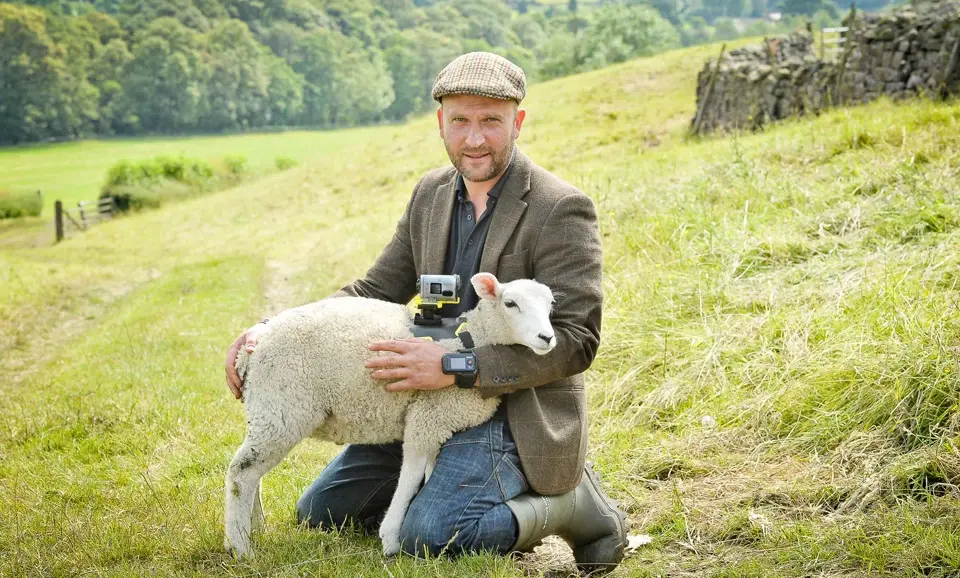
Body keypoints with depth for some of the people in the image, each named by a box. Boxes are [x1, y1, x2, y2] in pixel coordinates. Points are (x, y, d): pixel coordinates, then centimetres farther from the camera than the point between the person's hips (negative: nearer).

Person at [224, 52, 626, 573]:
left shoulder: (562, 210, -15)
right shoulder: (431, 194, 7)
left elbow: (575, 339, -20)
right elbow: (375, 291, 10)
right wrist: (274, 332, -6)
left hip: (516, 411, -8)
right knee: (320, 511, 8)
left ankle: (568, 503, -3)